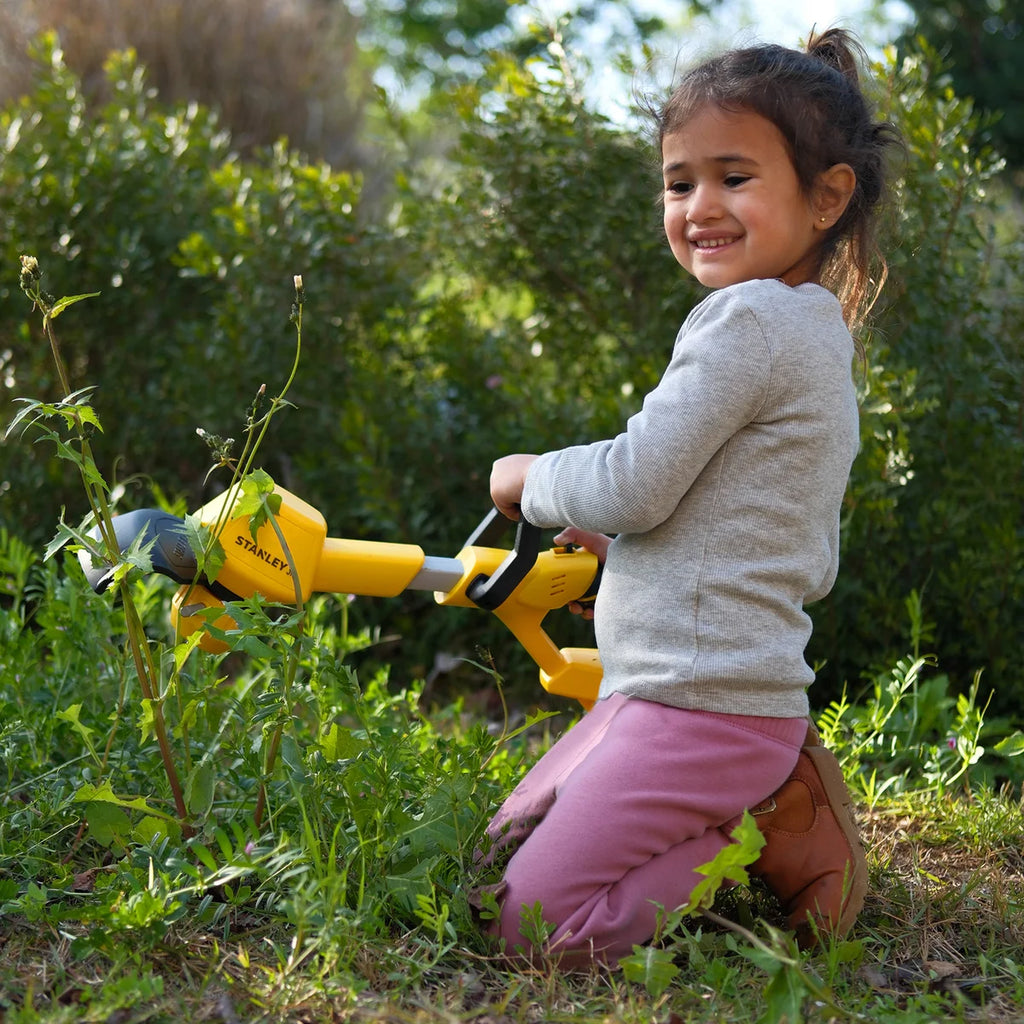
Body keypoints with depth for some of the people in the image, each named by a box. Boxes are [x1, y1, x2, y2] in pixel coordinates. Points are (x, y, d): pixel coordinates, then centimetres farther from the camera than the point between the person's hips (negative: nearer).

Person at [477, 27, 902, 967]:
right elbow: (811, 565, 21)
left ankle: (786, 845, -1)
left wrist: (531, 477, 3)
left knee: (532, 924, -11)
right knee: (498, 859, 16)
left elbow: (633, 486, -19)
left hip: (702, 707, -10)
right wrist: (619, 536, 20)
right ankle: (780, 805, 12)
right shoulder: (823, 331, 16)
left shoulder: (749, 317, -16)